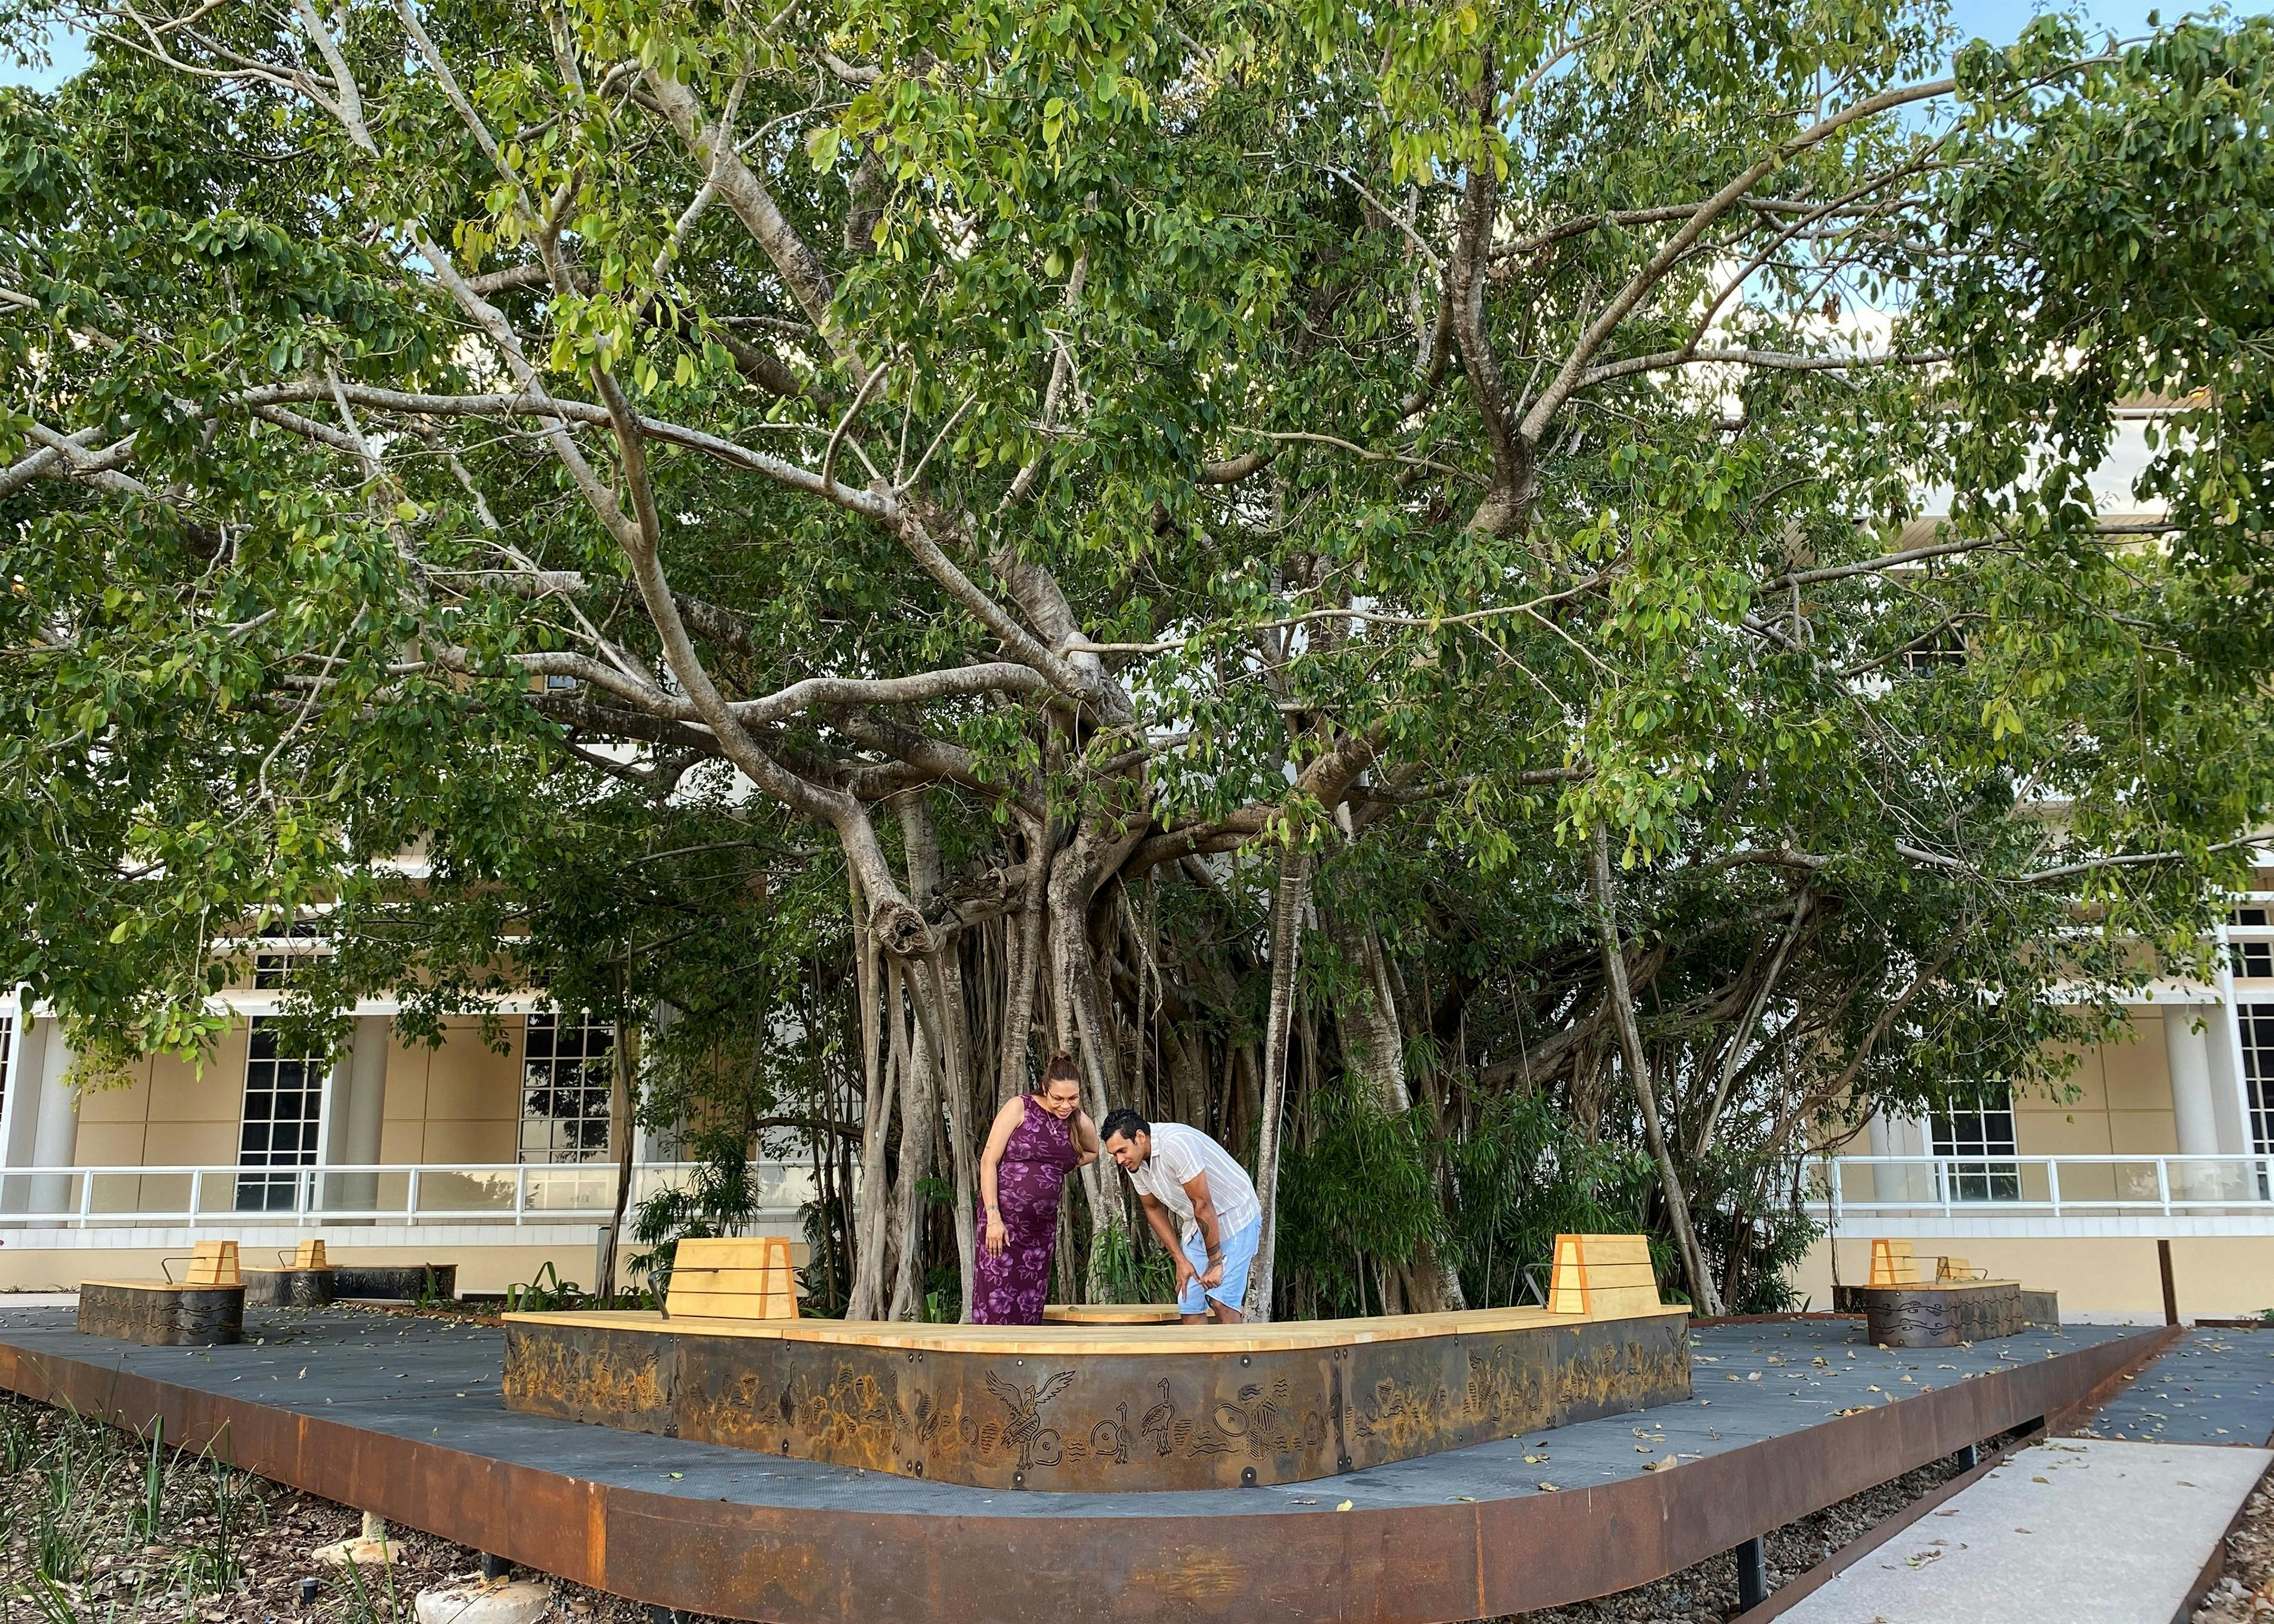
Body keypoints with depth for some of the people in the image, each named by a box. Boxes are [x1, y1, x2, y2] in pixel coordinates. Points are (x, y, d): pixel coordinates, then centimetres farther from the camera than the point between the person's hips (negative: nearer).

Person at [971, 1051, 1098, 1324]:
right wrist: (994, 1218, -16)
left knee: (1031, 1308, 7)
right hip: (1004, 1217, -5)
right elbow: (988, 1161, -9)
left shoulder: (1080, 1123, 6)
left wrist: (1059, 1169, 9)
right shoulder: (1019, 1107, -7)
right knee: (996, 1302, -9)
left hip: (1043, 1224, 5)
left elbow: (1092, 1152, 29)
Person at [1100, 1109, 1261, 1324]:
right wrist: (1181, 1261, 2)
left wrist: (1216, 1262, -22)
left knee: (1221, 1302, -18)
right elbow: (1154, 1210, 8)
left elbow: (1203, 1205, -27)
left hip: (1235, 1216, -8)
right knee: (1189, 1307, 0)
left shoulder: (1175, 1145, -30)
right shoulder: (1134, 1161, -5)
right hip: (1195, 1224, 8)